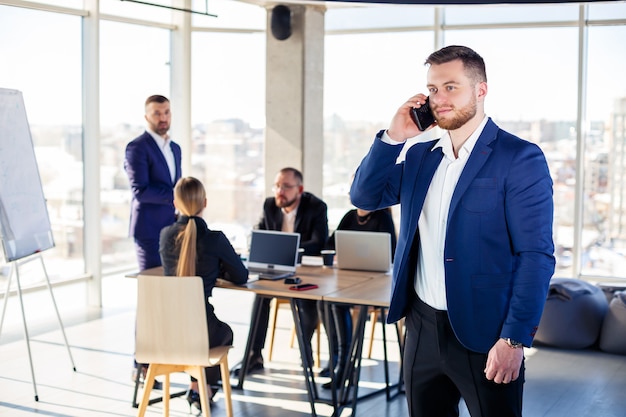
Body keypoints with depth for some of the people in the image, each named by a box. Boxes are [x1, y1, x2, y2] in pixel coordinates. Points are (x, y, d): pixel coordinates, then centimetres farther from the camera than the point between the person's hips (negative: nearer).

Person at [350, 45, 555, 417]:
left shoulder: (520, 159, -10)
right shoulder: (420, 156, 10)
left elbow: (536, 256, -14)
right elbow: (364, 197, 8)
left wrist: (514, 339, -19)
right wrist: (393, 137, -3)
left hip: (484, 334, -6)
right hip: (422, 327, 6)